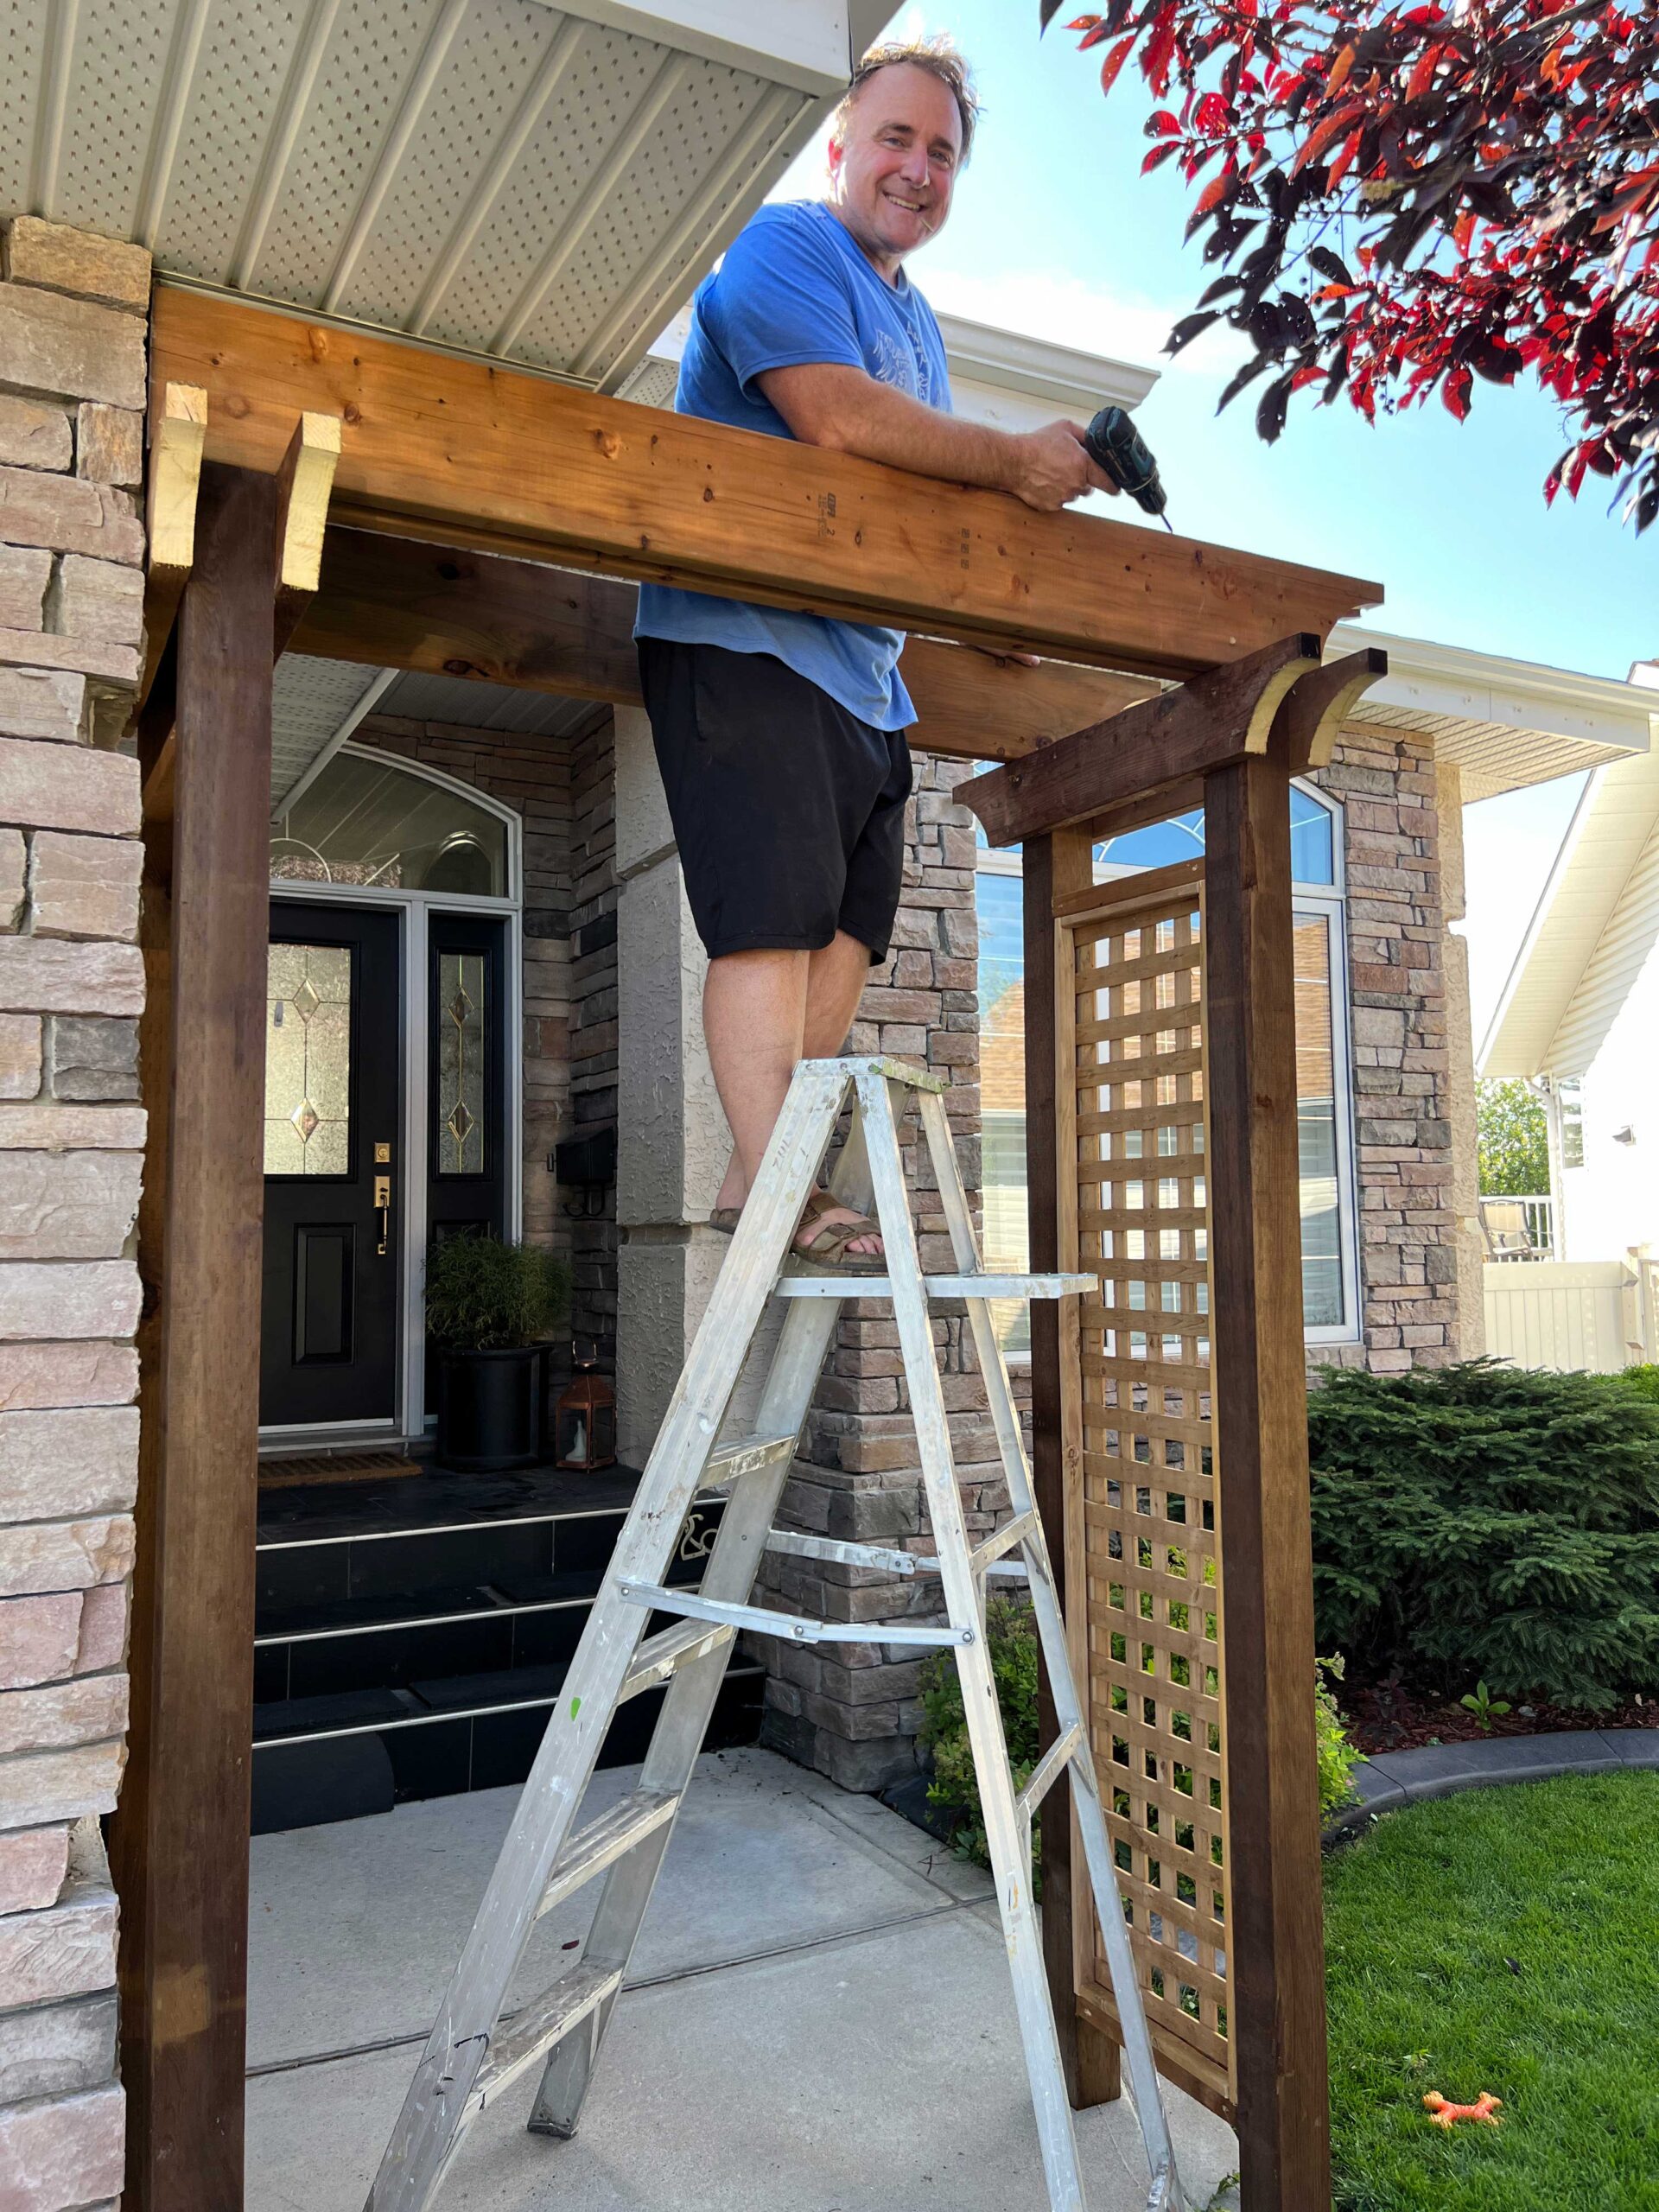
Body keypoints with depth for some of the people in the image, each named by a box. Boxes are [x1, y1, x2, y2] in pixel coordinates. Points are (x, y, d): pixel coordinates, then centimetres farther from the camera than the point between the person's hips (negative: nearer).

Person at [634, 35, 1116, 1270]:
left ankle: (762, 1177, 9)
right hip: (743, 639, -9)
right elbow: (836, 415, -18)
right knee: (776, 910, -15)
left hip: (862, 664, 9)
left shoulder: (916, 321, 28)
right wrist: (1010, 463, -12)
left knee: (853, 916, 4)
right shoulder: (786, 246, -1)